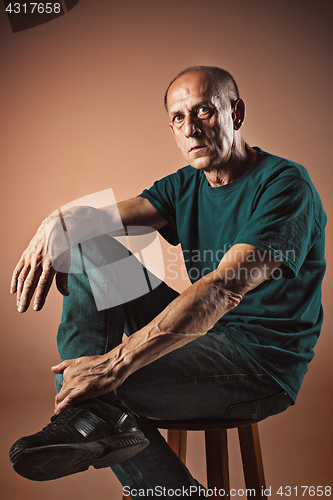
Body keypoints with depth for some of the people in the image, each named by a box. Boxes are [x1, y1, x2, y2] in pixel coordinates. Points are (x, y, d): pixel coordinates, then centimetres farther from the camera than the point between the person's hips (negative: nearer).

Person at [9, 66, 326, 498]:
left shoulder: (285, 184, -15)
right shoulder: (185, 186, 9)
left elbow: (225, 289, -29)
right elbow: (105, 214, -2)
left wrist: (115, 364, -35)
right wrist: (56, 225, -27)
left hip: (263, 365, -8)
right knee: (89, 248, -5)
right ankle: (99, 415, -19)